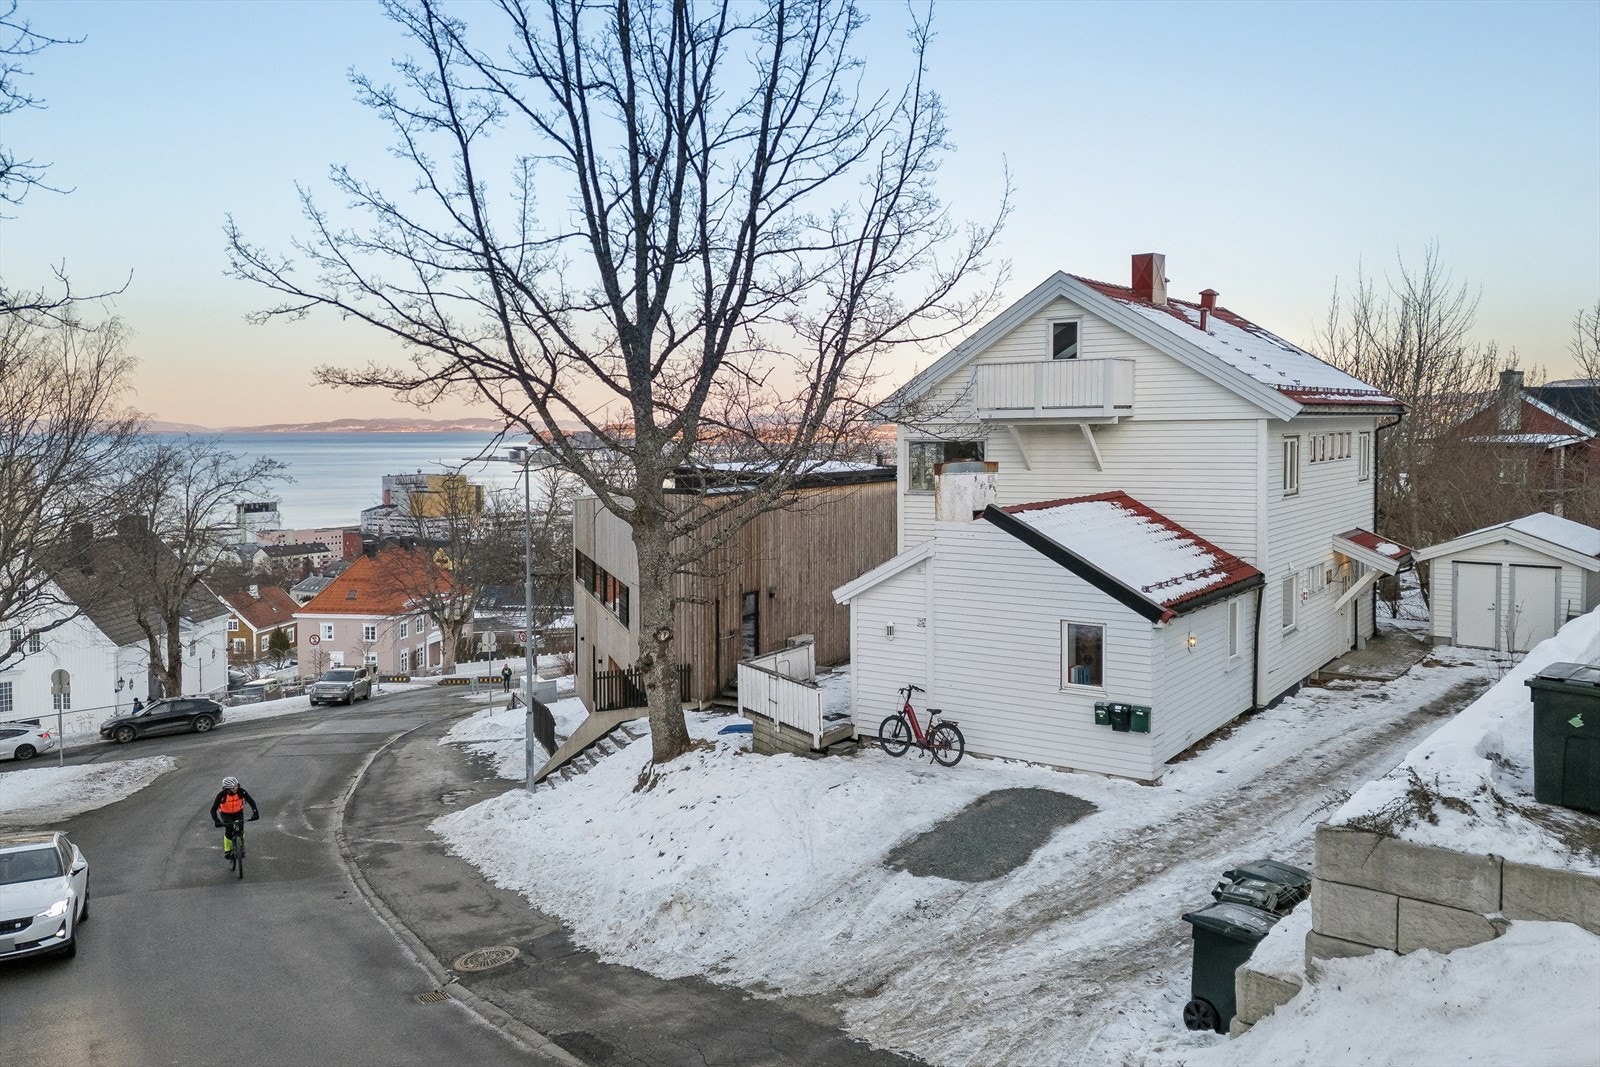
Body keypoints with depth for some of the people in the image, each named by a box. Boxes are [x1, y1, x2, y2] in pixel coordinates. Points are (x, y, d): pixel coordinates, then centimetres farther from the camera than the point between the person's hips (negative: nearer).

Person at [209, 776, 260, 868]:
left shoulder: (241, 791, -26)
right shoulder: (222, 795, -30)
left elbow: (251, 801, -26)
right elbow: (213, 809, -28)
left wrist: (255, 813, -41)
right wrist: (217, 821, -42)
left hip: (238, 812, 2)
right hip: (226, 814, -2)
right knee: (229, 830, -24)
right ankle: (227, 850, -2)